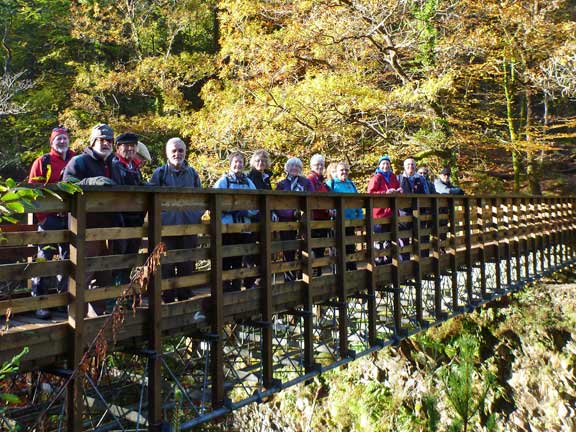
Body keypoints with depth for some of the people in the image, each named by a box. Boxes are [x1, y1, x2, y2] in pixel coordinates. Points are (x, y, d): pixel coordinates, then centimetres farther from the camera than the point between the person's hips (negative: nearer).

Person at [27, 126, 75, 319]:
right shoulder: (42, 162, 1)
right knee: (45, 258, -4)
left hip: (71, 218, 4)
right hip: (50, 218, -4)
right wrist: (41, 216, -11)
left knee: (69, 258, 10)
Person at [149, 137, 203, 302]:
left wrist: (197, 215, 4)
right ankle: (168, 300, 12)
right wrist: (159, 218, -6)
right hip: (166, 227, -2)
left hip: (189, 227, 3)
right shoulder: (159, 173, 2)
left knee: (187, 266, 8)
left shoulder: (192, 173, 11)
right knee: (166, 266, 1)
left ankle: (185, 298, 21)